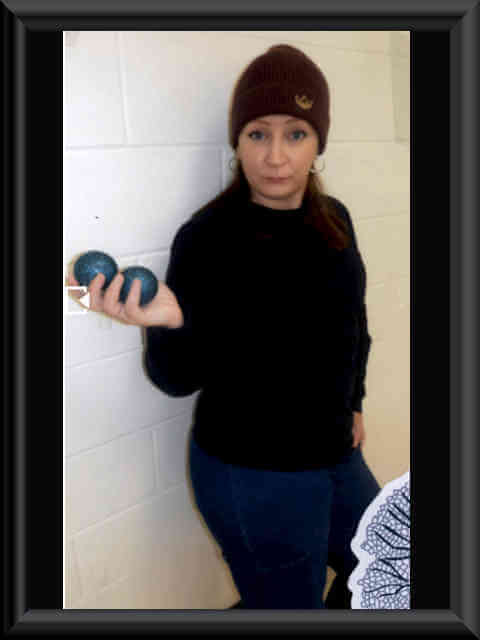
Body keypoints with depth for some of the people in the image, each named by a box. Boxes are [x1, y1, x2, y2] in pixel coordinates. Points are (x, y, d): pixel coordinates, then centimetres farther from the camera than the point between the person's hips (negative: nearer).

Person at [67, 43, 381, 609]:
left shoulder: (333, 218, -2)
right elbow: (180, 378, -18)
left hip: (338, 457, 7)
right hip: (252, 477, -6)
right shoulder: (207, 237, -20)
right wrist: (166, 325, -37)